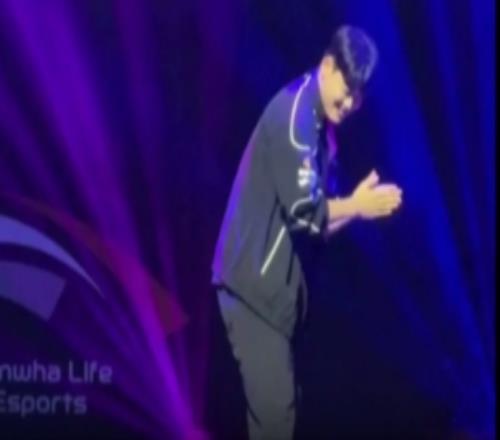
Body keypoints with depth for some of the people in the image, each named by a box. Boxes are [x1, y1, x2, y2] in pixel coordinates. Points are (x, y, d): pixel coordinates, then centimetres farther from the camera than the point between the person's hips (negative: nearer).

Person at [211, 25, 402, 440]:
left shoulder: (318, 123, 13)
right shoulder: (295, 113, -16)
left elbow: (312, 219, 15)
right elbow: (302, 211, -21)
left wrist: (359, 205, 0)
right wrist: (356, 206, -9)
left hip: (271, 280, 10)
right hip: (254, 278, -10)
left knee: (278, 404, 13)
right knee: (275, 406, -11)